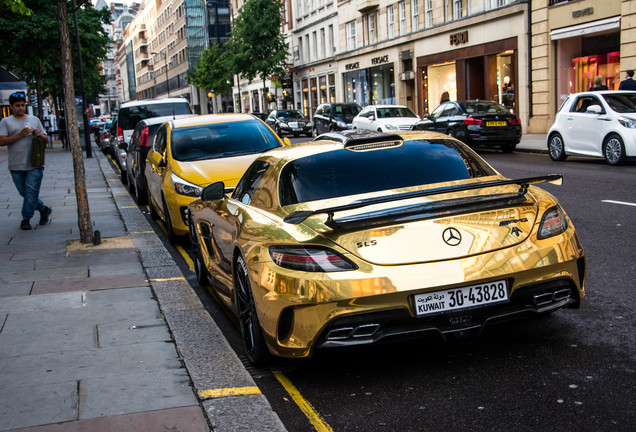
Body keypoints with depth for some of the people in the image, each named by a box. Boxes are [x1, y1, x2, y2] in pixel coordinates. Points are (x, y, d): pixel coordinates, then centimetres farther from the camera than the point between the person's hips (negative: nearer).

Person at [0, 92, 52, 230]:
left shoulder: (34, 120, 13)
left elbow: (46, 140, 18)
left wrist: (40, 135, -5)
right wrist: (19, 135, -15)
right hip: (16, 166, 0)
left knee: (31, 192, -7)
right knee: (24, 192, 8)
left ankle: (26, 218, 4)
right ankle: (44, 209, 26)